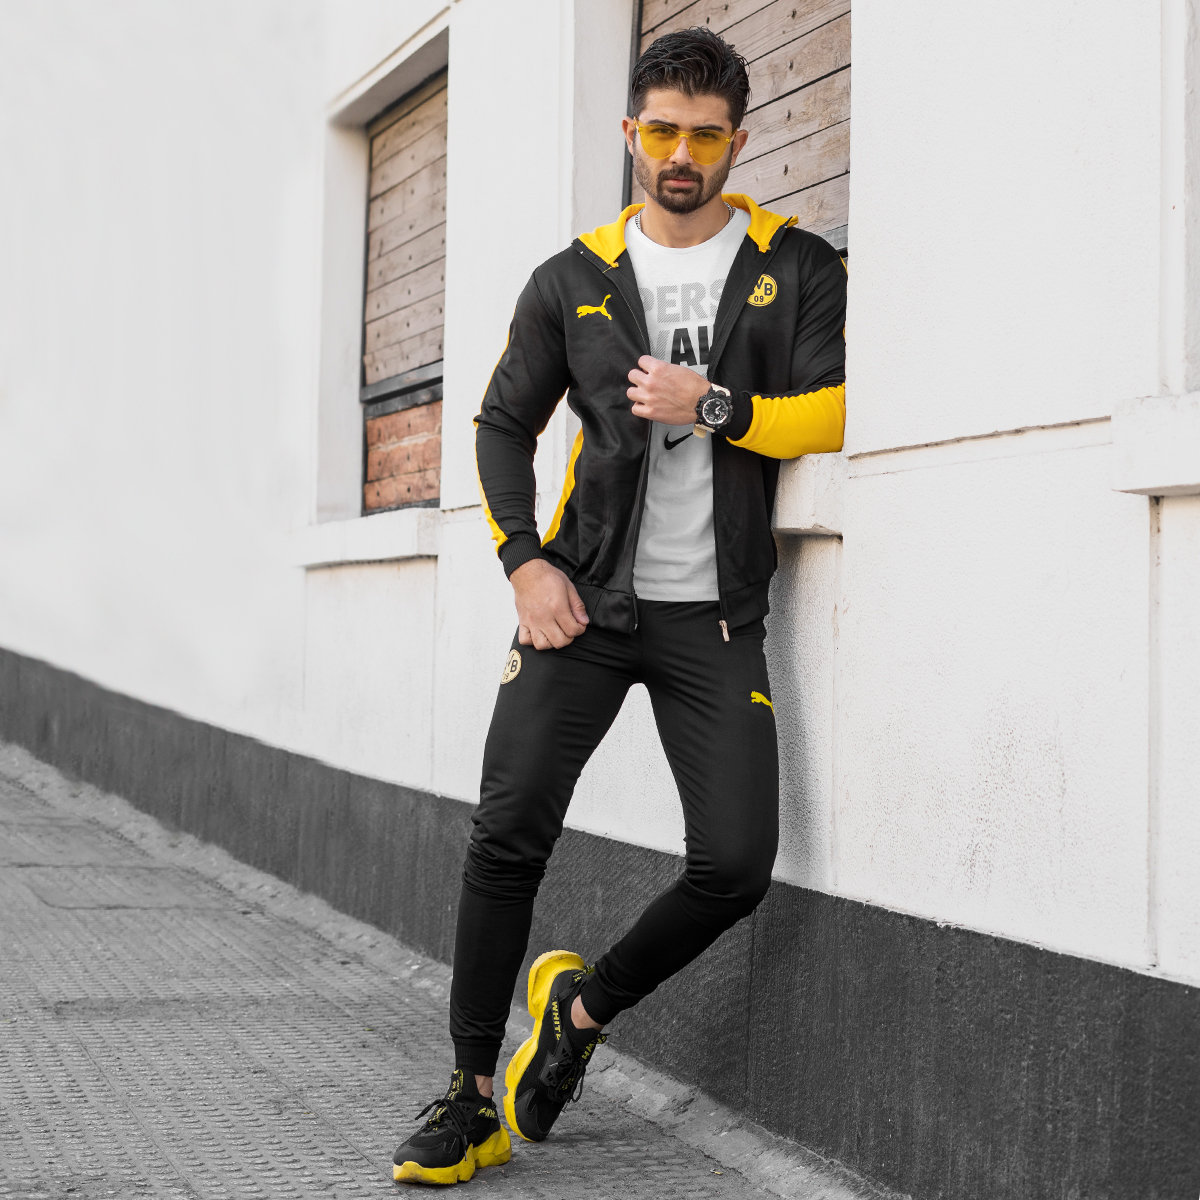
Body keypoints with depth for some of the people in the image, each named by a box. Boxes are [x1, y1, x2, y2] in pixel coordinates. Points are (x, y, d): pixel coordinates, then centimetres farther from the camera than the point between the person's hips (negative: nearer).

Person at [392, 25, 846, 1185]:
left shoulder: (798, 268, 6)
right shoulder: (573, 280, 10)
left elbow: (837, 408, -4)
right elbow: (503, 425, 13)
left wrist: (716, 406, -15)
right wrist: (525, 560, 0)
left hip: (713, 614, 0)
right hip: (583, 600, 1)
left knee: (737, 863, -9)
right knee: (507, 836, -8)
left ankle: (584, 1005, 18)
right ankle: (472, 1096, 5)